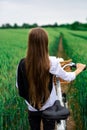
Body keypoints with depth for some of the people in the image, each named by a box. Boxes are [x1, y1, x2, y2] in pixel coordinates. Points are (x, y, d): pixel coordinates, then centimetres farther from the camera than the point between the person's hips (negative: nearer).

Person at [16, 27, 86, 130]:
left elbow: (19, 86, -3)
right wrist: (78, 70, 15)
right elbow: (67, 77, -4)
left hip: (32, 108, 2)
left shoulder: (23, 63, -17)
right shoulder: (52, 62, -21)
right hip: (49, 107, -1)